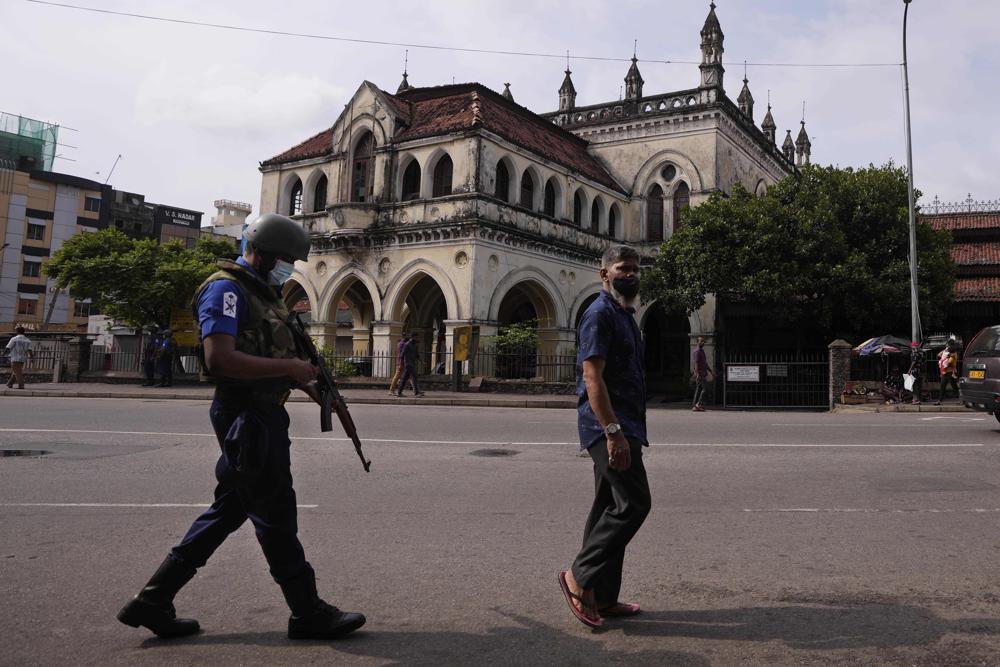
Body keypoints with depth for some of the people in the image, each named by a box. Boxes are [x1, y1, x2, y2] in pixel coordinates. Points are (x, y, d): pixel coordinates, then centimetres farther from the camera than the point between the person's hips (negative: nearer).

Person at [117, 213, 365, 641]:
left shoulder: (263, 291, 18)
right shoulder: (227, 289, -13)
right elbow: (219, 359, -26)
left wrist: (306, 384, 12)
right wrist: (289, 367, -20)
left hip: (266, 414, 10)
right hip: (246, 417, -10)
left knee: (229, 509, 15)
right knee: (275, 516, 0)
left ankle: (152, 601, 23)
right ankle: (308, 614, 13)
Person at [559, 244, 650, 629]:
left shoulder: (624, 315, 21)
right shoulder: (600, 314, -10)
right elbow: (592, 377, -20)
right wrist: (613, 431, -25)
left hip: (622, 425, 10)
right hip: (608, 425, -10)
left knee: (610, 508, 11)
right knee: (633, 503, -12)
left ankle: (602, 597, 19)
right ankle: (580, 576, -2)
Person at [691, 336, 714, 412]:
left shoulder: (702, 351, 21)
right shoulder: (697, 351, -10)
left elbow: (705, 364, 27)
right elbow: (696, 363, -18)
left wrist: (711, 371, 25)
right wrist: (697, 374, -26)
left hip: (703, 374, 9)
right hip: (700, 374, -9)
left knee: (698, 390, 5)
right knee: (705, 388, -14)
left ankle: (694, 406, 4)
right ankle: (699, 404, -14)